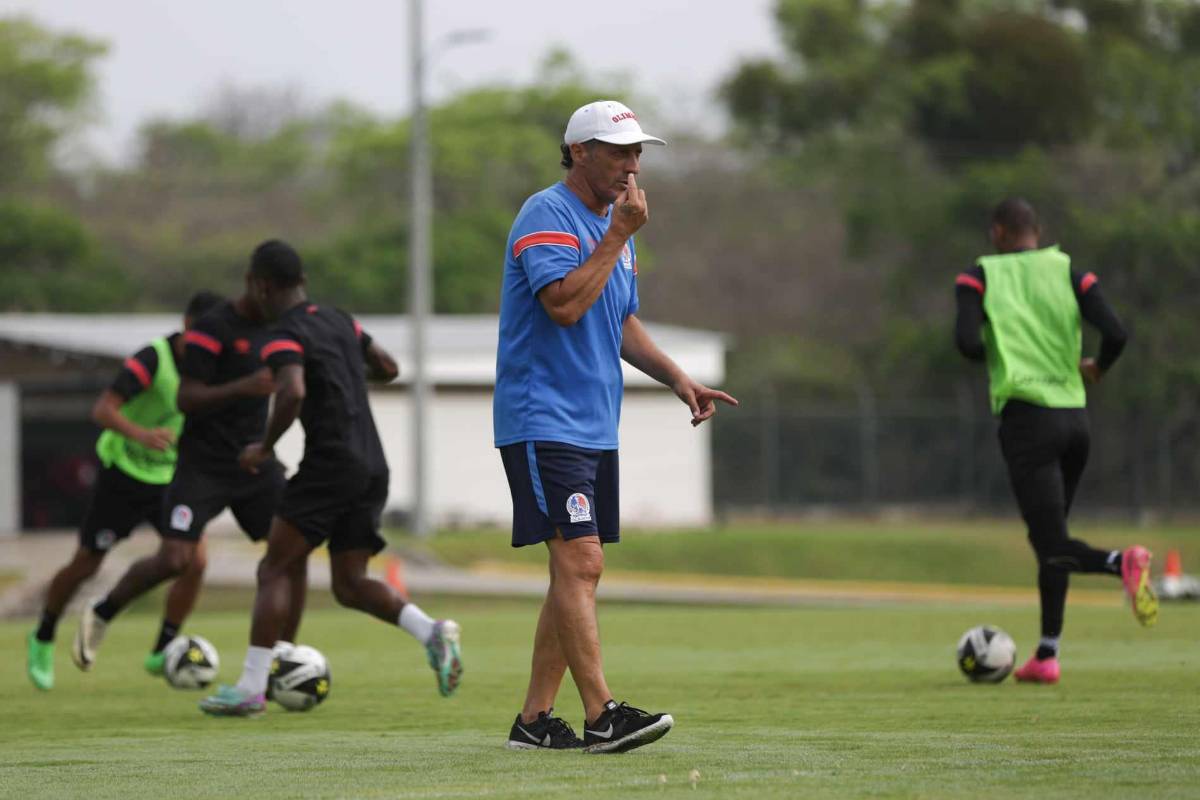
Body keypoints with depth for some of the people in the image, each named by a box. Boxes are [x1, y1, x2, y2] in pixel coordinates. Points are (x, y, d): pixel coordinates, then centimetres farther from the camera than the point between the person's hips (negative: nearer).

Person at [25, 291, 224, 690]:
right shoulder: (153, 358, -27)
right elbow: (102, 410, -36)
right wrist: (141, 434, -54)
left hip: (171, 477, 5)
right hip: (123, 474, -5)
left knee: (194, 562, -13)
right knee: (85, 565, 6)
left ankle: (162, 653, 2)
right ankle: (43, 639, 31)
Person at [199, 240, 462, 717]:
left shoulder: (286, 338, -9)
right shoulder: (340, 322, 15)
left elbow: (293, 393, -27)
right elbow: (388, 369, 27)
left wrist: (265, 447, -14)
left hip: (329, 466, -8)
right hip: (373, 467, 8)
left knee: (273, 570, -1)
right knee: (349, 585, 9)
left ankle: (251, 689, -6)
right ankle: (432, 633, -12)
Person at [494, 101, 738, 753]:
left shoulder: (612, 223, 18)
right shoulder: (547, 216, -11)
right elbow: (565, 303, -25)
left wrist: (677, 379, 14)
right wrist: (618, 236, -19)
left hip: (595, 426, 10)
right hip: (543, 422, -10)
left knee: (577, 573, 8)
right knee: (579, 562, -17)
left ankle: (535, 718, 13)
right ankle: (602, 717, -22)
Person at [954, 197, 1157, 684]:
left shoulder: (980, 277, 2)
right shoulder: (1071, 274, 8)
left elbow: (967, 342, -13)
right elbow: (1116, 334, -5)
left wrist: (993, 358, 10)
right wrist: (1097, 368, 16)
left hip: (1026, 419, -4)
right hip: (1074, 417, 4)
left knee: (1053, 547, -8)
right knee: (1050, 540, 19)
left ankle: (1122, 562, -38)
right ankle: (1047, 656, 17)